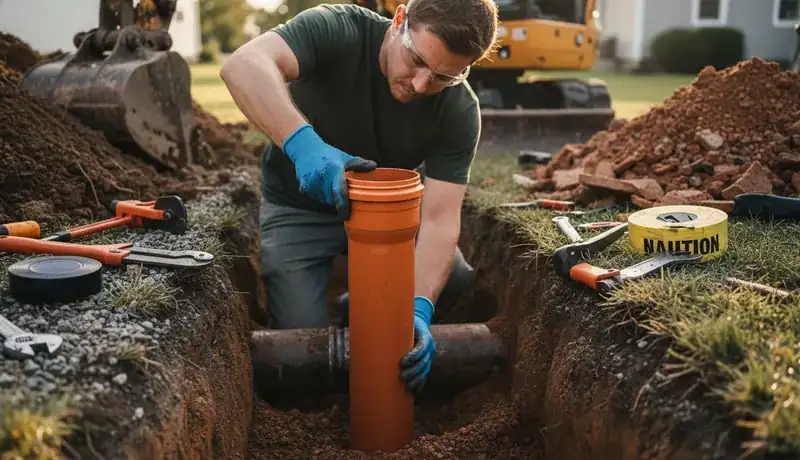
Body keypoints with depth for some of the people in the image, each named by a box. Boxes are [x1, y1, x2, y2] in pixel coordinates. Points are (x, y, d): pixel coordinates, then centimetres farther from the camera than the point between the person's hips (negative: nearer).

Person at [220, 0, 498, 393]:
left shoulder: (460, 112, -19)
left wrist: (419, 308, -38)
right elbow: (242, 66, -42)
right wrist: (303, 142, -58)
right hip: (301, 207, -3)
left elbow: (439, 218, -23)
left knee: (459, 286, -12)